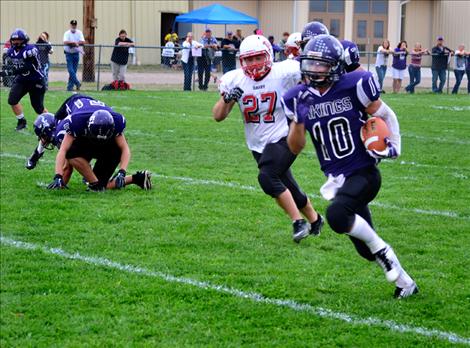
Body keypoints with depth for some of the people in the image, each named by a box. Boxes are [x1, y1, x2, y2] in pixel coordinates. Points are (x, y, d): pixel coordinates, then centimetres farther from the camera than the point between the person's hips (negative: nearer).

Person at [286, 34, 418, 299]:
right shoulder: (302, 98, 0)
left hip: (364, 173, -5)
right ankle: (405, 283, 32)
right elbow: (295, 148, 6)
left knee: (336, 215, -33)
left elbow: (386, 116, 3)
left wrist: (393, 146, -10)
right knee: (366, 249, 10)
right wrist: (298, 121, -11)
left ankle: (382, 250, -9)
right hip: (337, 179, 5)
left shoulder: (354, 86, -12)